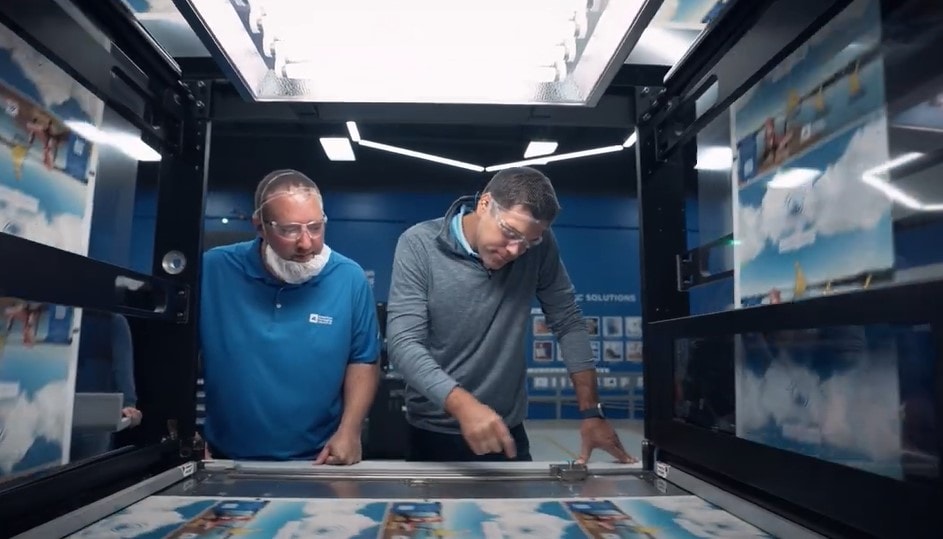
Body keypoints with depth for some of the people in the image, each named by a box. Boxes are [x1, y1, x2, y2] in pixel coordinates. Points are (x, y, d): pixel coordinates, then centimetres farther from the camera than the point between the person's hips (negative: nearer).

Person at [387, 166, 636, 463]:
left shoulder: (539, 246, -9)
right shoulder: (419, 245, -16)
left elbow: (568, 322, -1)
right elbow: (404, 344, -23)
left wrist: (591, 411, -7)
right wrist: (462, 405, -38)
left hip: (507, 432, 3)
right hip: (433, 434, -2)